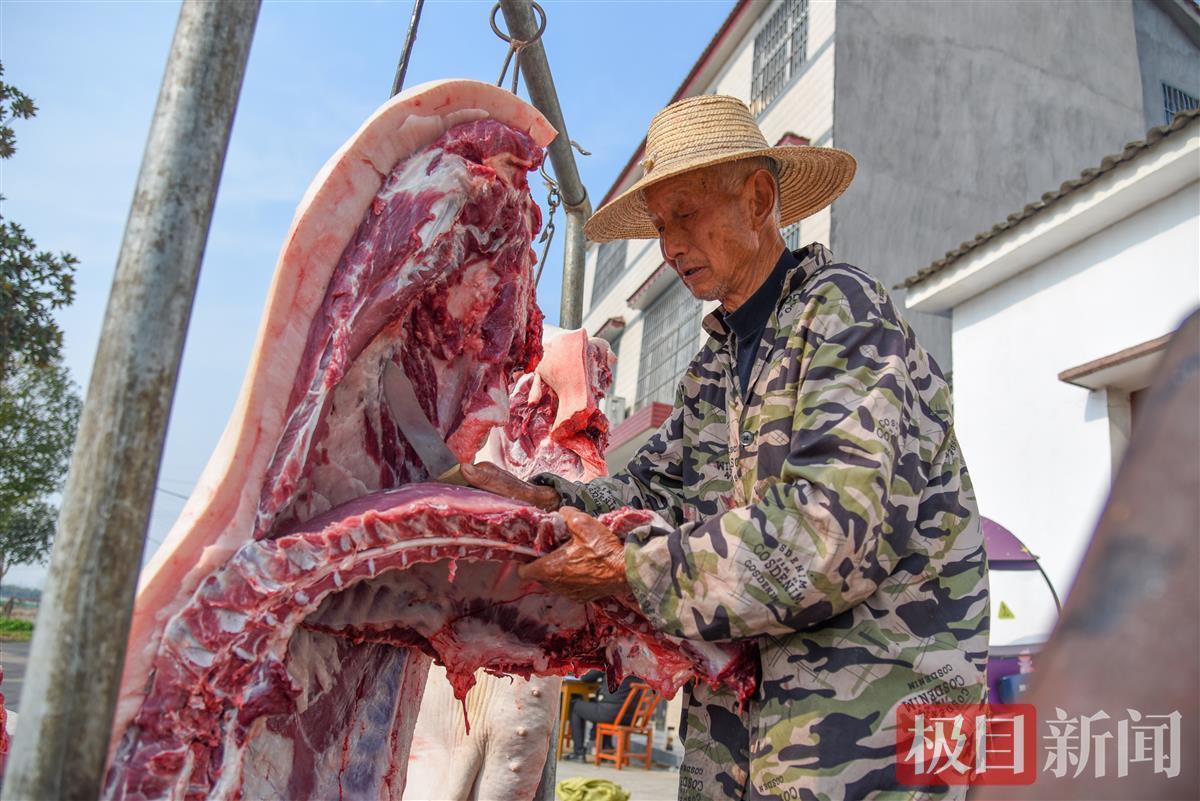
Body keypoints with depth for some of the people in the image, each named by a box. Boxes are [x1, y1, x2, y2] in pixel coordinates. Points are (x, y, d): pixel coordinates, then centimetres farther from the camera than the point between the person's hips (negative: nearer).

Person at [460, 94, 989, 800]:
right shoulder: (714, 363, 14)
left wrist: (633, 570, -21)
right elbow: (654, 489, 12)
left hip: (872, 695, -6)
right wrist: (547, 499, -7)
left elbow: (834, 531, -23)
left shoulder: (843, 309, -11)